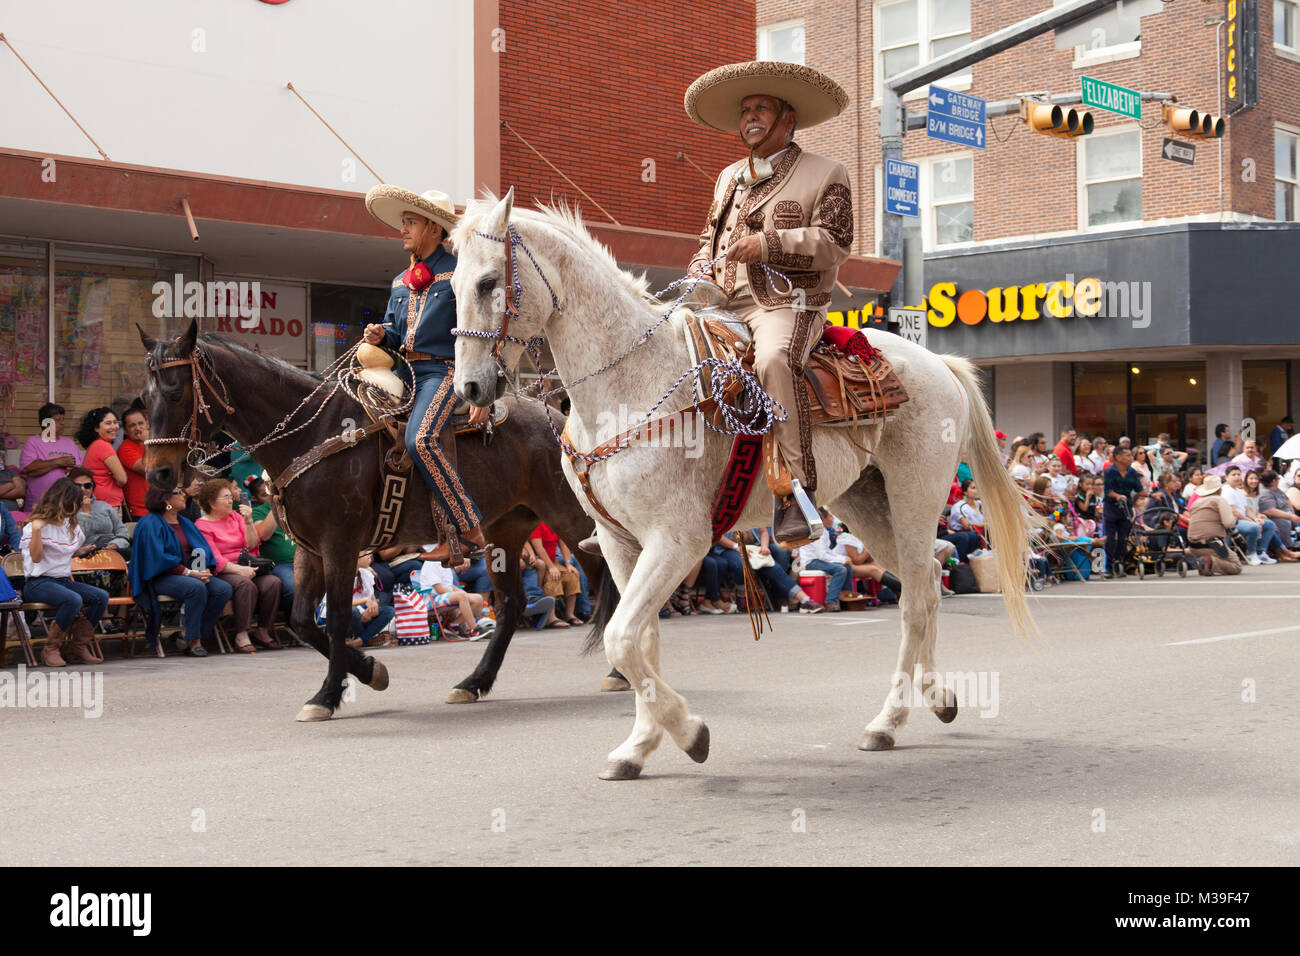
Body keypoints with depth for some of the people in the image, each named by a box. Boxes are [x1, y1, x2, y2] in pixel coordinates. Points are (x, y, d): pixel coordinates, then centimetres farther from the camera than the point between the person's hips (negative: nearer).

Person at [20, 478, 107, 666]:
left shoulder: (71, 525, 16)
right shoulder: (38, 524, -7)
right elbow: (36, 558, -15)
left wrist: (80, 552, 13)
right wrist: (36, 530, -25)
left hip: (64, 580, 8)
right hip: (38, 583, -8)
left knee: (101, 596, -16)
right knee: (73, 600, -35)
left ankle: (79, 645, -6)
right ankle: (50, 649, -20)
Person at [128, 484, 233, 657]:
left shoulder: (184, 522, 20)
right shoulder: (150, 524, -5)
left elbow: (205, 549, 15)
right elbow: (158, 557, -16)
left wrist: (206, 571, -7)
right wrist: (188, 572, -20)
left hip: (188, 574, 8)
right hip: (161, 577, -8)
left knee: (224, 589, -16)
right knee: (196, 587, -35)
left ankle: (194, 636, -12)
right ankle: (193, 642, -24)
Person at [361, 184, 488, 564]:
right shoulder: (401, 282, 20)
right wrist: (380, 335, 0)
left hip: (444, 370, -8)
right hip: (405, 370, 8)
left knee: (419, 439, -30)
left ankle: (471, 531, -21)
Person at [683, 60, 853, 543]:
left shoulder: (825, 174, 6)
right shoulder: (729, 177, 25)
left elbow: (833, 243, -6)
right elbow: (710, 235, 31)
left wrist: (769, 242, -17)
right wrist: (699, 275, 8)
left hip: (786, 303, -7)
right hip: (725, 302, 7)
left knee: (773, 359, -38)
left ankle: (797, 489, -36)